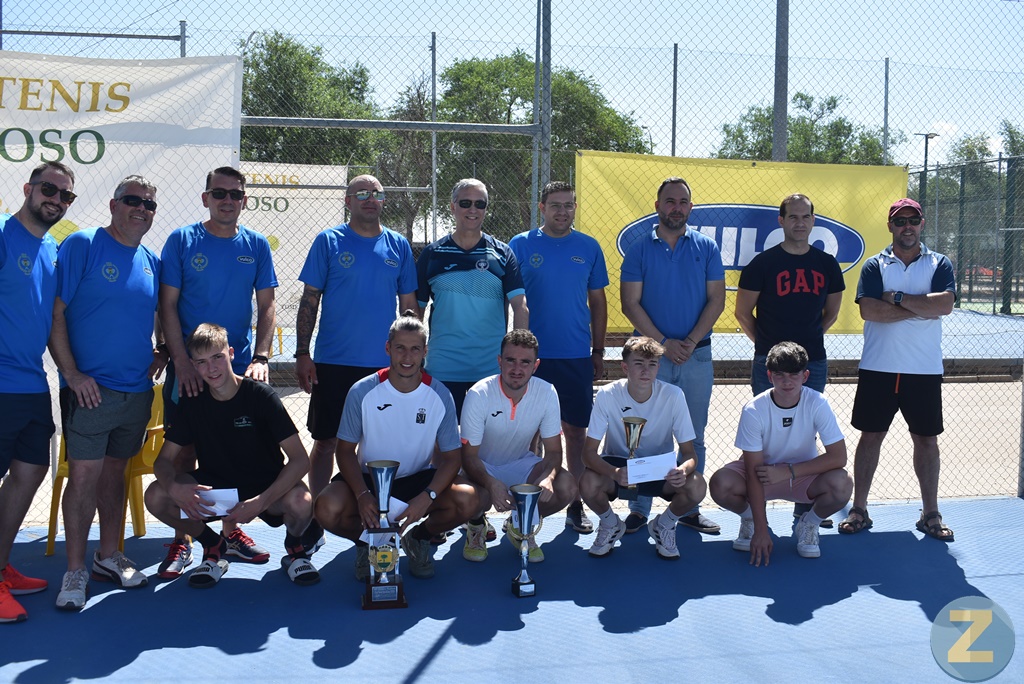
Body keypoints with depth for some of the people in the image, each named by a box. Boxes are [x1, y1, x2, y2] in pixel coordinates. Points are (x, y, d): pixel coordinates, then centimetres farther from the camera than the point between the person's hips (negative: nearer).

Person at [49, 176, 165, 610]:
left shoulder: (151, 261, 11)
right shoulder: (82, 246, -6)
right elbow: (55, 313, -10)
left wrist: (163, 351, 6)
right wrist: (71, 373, -15)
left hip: (137, 390, 6)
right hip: (89, 388, -5)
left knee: (115, 472, 15)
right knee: (84, 474, -5)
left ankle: (108, 557, 26)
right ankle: (75, 571, 7)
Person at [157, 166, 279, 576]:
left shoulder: (256, 246, 5)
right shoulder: (182, 240, -1)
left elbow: (266, 306, 5)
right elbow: (168, 305, -3)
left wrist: (261, 358, -8)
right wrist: (182, 361, -13)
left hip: (240, 367, 2)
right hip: (188, 367, -2)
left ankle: (231, 532, 23)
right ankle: (182, 542, 12)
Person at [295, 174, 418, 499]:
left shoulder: (399, 246, 7)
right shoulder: (328, 241, 1)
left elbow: (409, 305, 11)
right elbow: (309, 300, 0)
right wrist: (302, 354, -6)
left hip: (385, 364, 2)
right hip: (334, 363, -2)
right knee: (326, 441, 4)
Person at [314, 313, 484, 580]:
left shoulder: (440, 395, -8)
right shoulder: (362, 392, -11)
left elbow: (451, 456, -7)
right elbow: (346, 450, -6)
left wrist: (427, 497, -26)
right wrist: (362, 495, -25)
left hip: (419, 479, 1)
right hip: (368, 478, -1)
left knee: (473, 499, -26)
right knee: (327, 509, -32)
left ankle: (417, 537, 6)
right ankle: (367, 541, 6)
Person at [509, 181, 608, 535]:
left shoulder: (589, 247, 6)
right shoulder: (521, 245, 0)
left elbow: (598, 302, 11)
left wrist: (598, 351, 8)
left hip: (577, 357, 2)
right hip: (532, 356, -2)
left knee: (576, 431, 7)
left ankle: (576, 505, 19)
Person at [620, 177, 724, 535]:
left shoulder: (706, 247, 6)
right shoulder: (639, 249, 2)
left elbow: (716, 300, 2)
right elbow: (630, 304, -3)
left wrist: (690, 342, -10)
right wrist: (665, 343, -12)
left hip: (697, 354, 2)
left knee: (694, 436, 7)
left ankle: (690, 508, 16)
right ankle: (639, 509, 9)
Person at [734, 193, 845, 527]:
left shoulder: (827, 264, 7)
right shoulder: (763, 262, -4)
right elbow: (743, 312, 2)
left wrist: (808, 338, 14)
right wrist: (766, 342, 7)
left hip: (814, 362, 4)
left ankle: (805, 506, 22)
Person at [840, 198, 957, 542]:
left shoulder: (939, 264, 4)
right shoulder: (875, 265, 2)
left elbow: (945, 304, -14)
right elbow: (869, 310, -14)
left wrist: (898, 298, -14)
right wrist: (921, 308, -12)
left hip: (925, 370, 1)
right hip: (878, 368, 0)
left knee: (926, 439, 8)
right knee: (870, 436, 5)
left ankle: (930, 514, 19)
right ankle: (859, 510, 14)